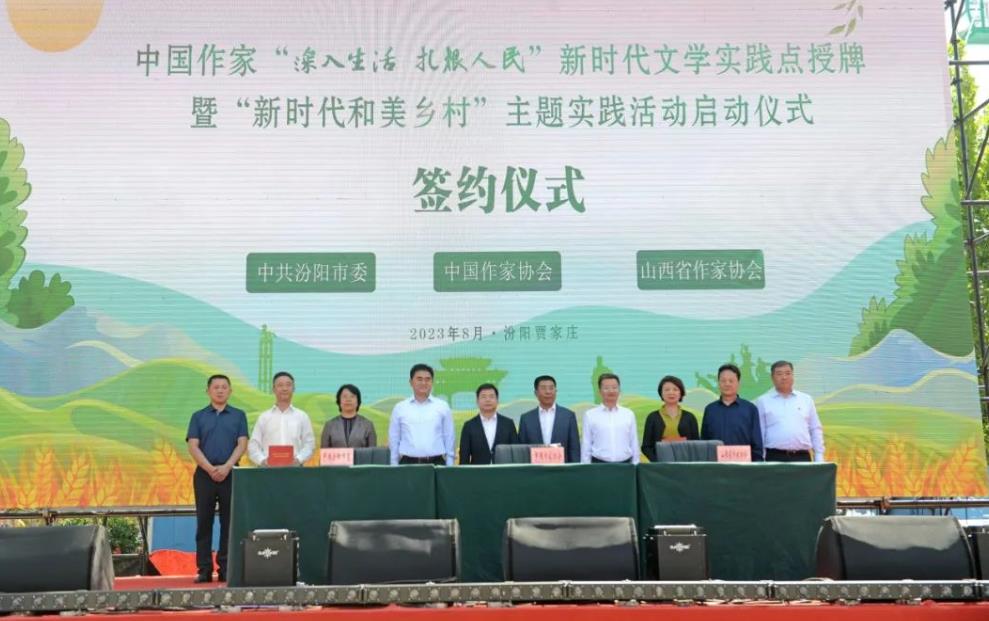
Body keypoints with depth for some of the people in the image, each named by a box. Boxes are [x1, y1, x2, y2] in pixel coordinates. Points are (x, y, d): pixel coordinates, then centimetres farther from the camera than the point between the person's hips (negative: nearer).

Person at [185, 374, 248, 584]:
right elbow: (193, 446, 0)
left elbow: (242, 444, 0)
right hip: (205, 474, 0)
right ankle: (204, 569, 6)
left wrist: (226, 467, -13)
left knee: (229, 522, 1)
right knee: (204, 522, 2)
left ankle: (226, 568, 6)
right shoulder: (198, 416, 9)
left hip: (230, 474, 0)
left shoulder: (239, 415, 9)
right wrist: (210, 468, -13)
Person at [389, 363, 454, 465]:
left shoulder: (443, 407, 5)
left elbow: (449, 438, 7)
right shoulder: (399, 408, 6)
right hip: (408, 463, 0)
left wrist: (449, 468, 3)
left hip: (436, 463, 0)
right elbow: (393, 440, 10)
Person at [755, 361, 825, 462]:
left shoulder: (806, 399, 13)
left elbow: (815, 430, 15)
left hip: (802, 457, 2)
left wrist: (819, 458, 8)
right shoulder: (763, 402, 5)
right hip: (775, 458, -2)